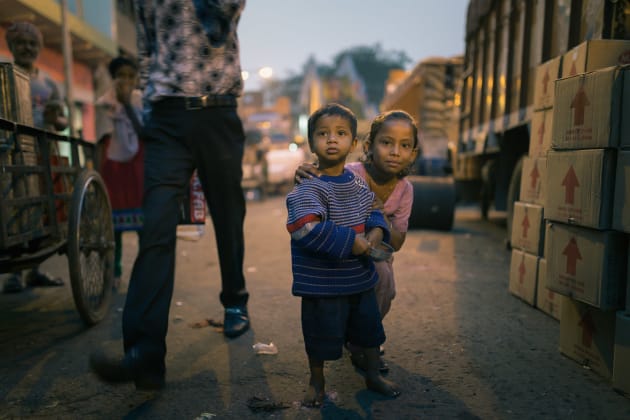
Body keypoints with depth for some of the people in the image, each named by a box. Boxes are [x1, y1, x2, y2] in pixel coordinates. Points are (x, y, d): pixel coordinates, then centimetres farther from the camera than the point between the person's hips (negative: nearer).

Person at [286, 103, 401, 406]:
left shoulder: (359, 185, 2)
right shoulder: (309, 188, -20)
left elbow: (373, 212, 16)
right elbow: (306, 229, -30)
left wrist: (376, 232, -7)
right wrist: (352, 243, -27)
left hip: (361, 278, 7)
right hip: (322, 282, -6)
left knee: (369, 325, 20)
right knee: (321, 334, 10)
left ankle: (373, 375, 44)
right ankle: (317, 382, 36)